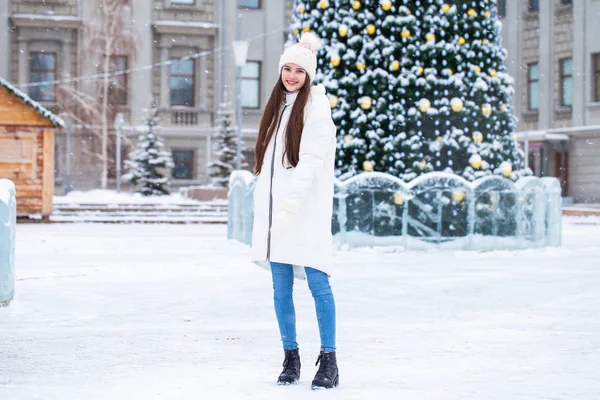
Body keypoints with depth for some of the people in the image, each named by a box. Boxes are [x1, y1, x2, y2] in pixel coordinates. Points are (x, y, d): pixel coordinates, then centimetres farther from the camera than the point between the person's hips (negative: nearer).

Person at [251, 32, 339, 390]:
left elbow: (310, 162, -14)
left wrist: (290, 203, -23)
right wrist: (265, 209, 8)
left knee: (317, 282, -8)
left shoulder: (316, 107, -3)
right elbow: (267, 162, 16)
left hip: (306, 213, -6)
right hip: (274, 212, 6)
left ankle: (329, 360, -3)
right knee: (281, 288, 6)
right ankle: (290, 357, 14)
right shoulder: (277, 107, 18)